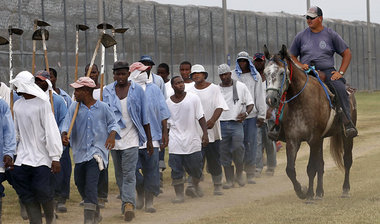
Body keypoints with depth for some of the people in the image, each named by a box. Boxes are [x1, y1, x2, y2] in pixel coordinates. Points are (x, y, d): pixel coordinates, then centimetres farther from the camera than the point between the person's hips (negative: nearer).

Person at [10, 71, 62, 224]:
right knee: (27, 195, 1)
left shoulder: (42, 103, -9)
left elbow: (51, 131, -11)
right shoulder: (17, 105, 10)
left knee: (43, 191, -11)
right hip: (22, 158, 6)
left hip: (41, 158, -6)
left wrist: (55, 158, -14)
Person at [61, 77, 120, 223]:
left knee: (91, 185, -18)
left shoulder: (102, 108, -1)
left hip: (97, 150, -5)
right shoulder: (74, 107, 4)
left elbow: (112, 123, 7)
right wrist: (64, 134, -24)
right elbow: (67, 123, -4)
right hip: (80, 151, 5)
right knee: (80, 184, 13)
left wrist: (112, 135, -13)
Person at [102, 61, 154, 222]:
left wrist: (149, 140, 6)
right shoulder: (107, 91, 6)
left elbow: (144, 116, 5)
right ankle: (127, 203, 18)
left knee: (129, 173, -14)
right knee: (119, 174, 9)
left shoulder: (137, 90, 1)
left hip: (131, 137, -3)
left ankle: (129, 204, -21)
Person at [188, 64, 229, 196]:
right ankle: (193, 185, -21)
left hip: (212, 130, 0)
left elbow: (219, 107, -7)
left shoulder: (214, 89, 3)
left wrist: (213, 120, -23)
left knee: (214, 160, 8)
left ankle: (217, 186, 21)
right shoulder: (190, 92, 7)